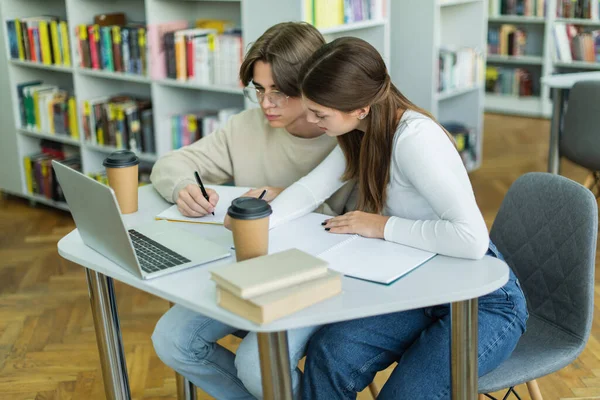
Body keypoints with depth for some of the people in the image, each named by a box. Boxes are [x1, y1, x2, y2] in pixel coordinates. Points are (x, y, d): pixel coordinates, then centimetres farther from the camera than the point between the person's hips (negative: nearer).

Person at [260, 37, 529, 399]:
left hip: (484, 301, -7)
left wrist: (382, 226, -24)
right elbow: (312, 188, 2)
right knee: (329, 353, -19)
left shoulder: (416, 138, -27)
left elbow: (471, 239, -35)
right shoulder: (364, 132, 0)